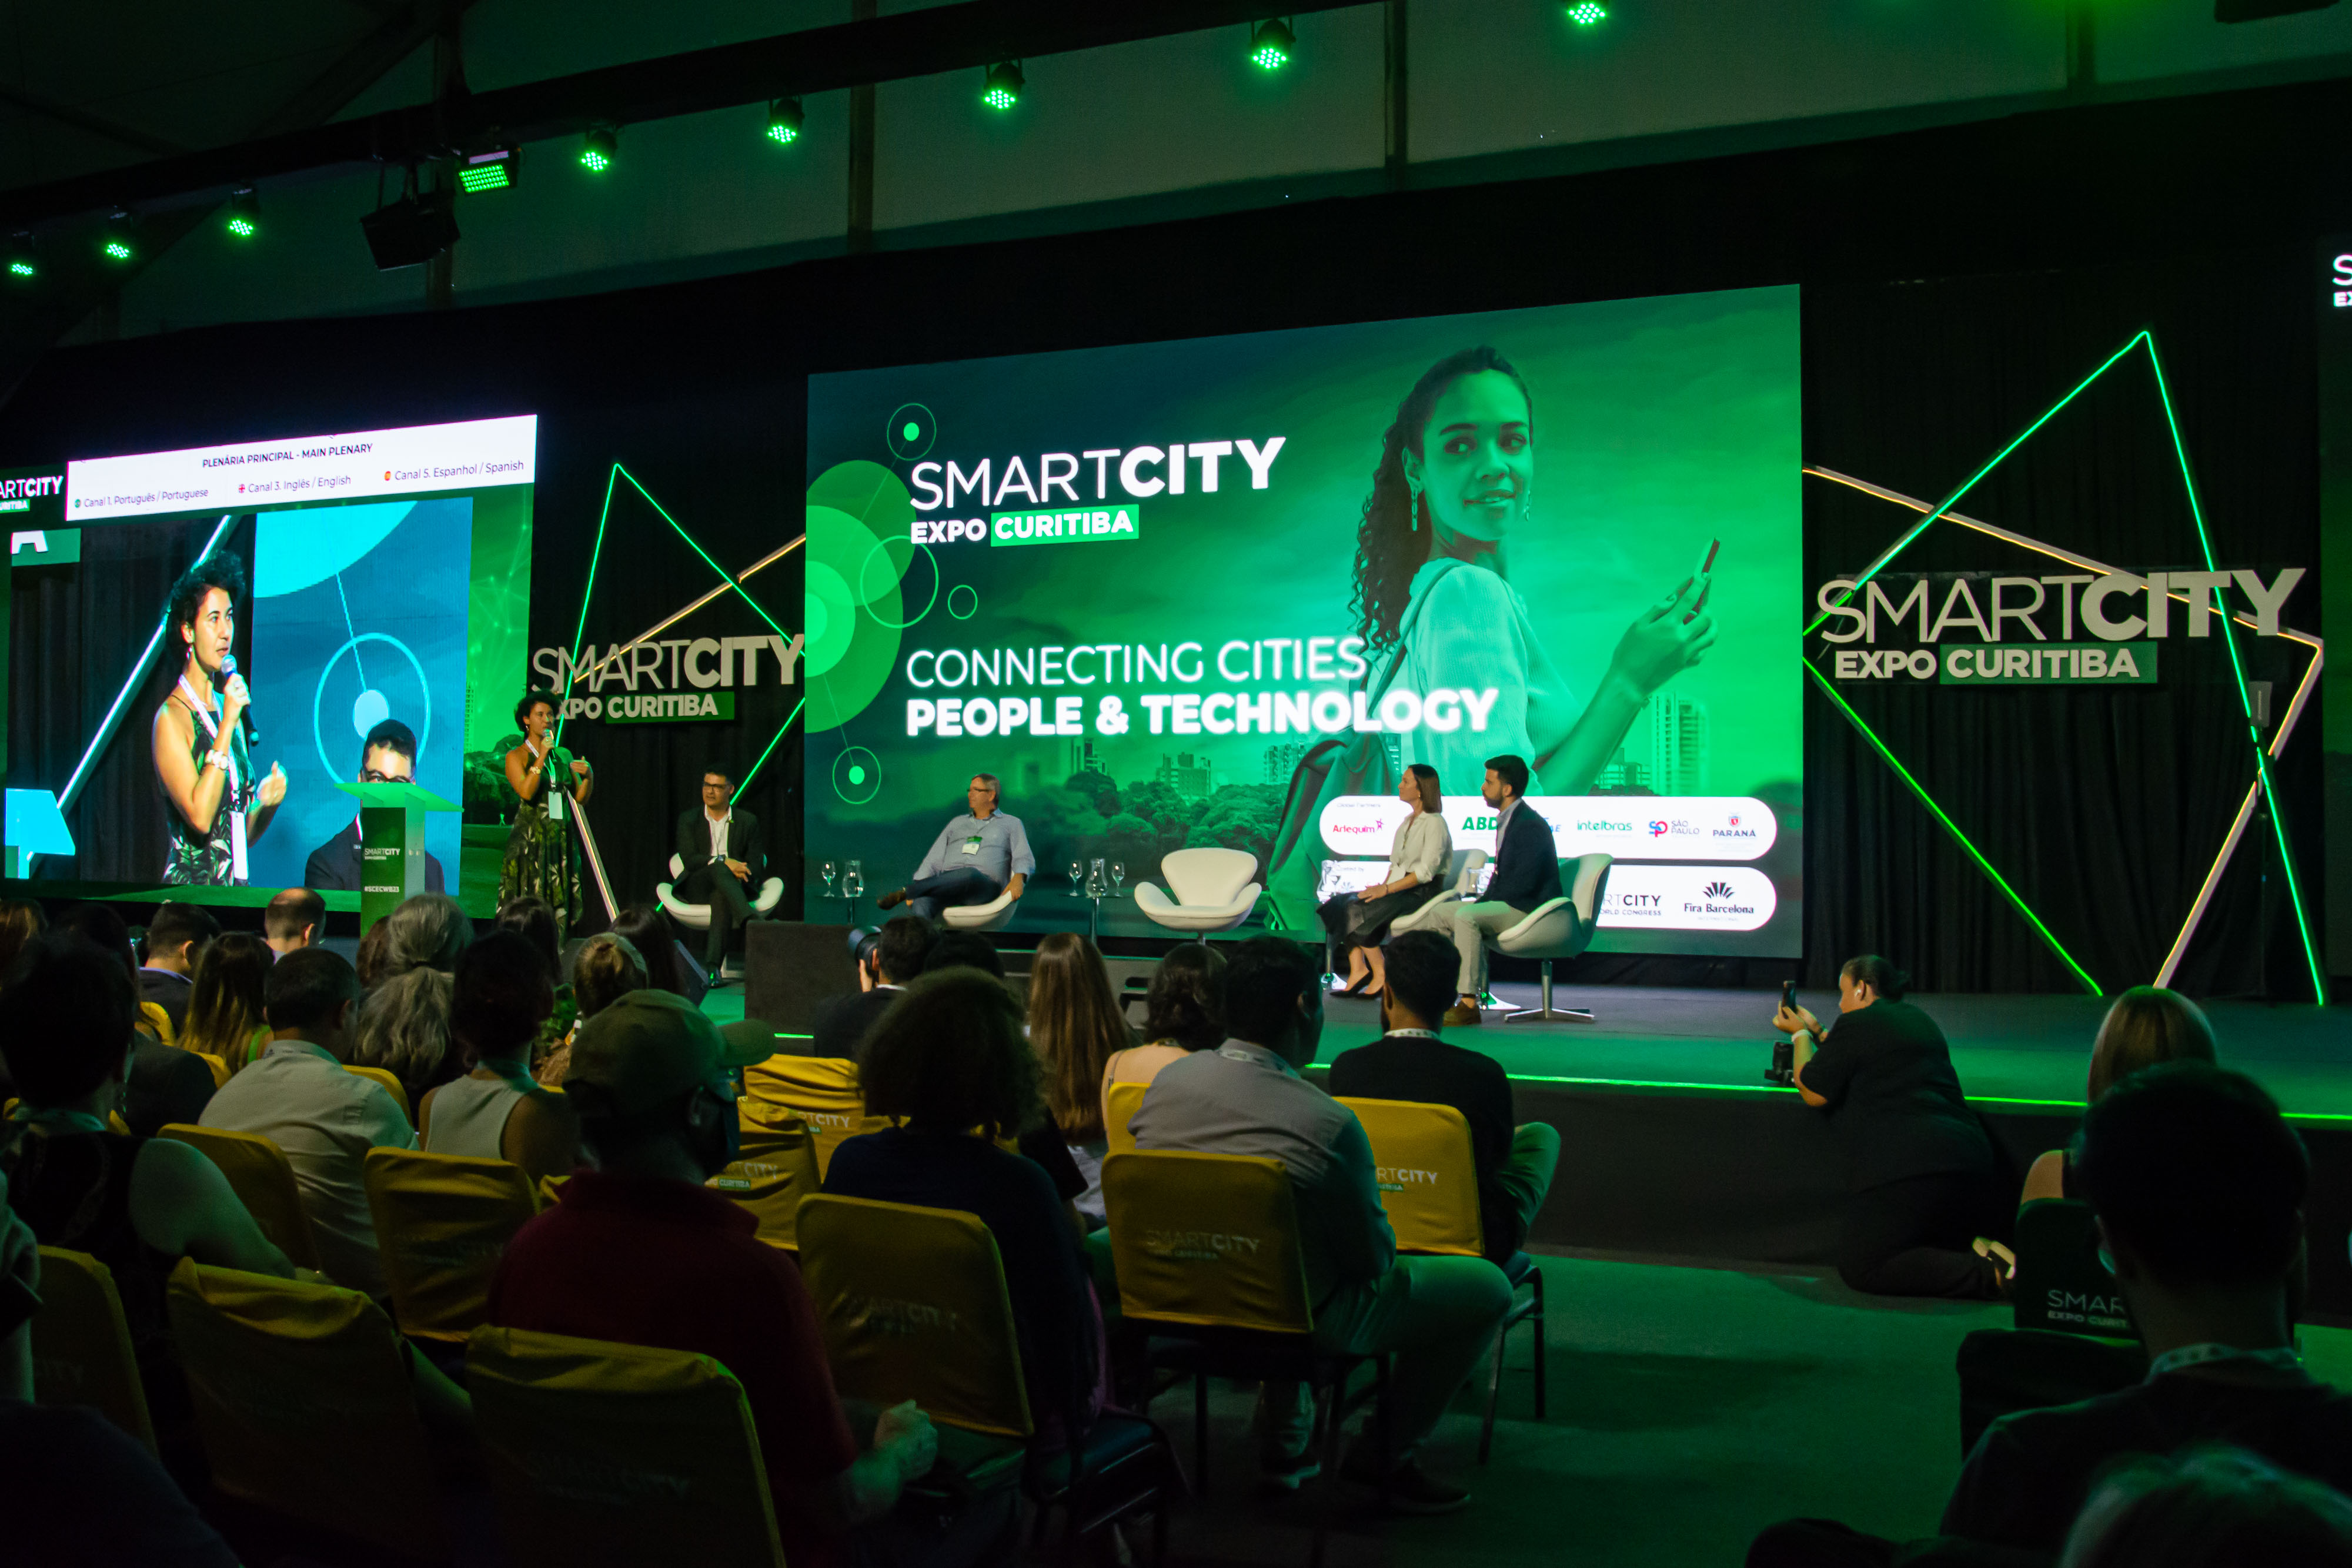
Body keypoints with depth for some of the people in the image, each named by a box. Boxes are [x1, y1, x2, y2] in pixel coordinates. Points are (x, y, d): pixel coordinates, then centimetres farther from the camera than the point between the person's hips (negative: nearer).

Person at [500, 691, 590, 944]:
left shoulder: (564, 756, 14)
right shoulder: (516, 757, 0)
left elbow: (580, 797, 13)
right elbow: (526, 792, -16)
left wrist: (588, 777, -6)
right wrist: (542, 757, -17)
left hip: (561, 840, 5)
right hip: (530, 840, -5)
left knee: (559, 907, 1)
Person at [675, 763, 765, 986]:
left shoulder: (748, 821, 11)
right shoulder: (688, 819, 10)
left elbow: (755, 864, 4)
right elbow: (688, 859, -5)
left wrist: (741, 872, -21)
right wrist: (723, 863, -21)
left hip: (733, 886, 0)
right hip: (696, 887, 0)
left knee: (721, 897, -38)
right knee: (719, 870, -36)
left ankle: (712, 965, -47)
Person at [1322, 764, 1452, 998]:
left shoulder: (1435, 823, -10)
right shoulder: (1408, 821, 18)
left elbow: (1426, 871, -18)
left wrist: (1387, 889, -21)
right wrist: (1382, 886, 1)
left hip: (1422, 893, -9)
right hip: (1399, 889, 9)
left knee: (1358, 911, -24)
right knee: (1343, 904, -10)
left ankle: (1380, 975, -17)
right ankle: (1358, 968, -19)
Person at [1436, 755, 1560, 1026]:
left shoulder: (1530, 825, -18)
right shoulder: (1507, 820, 15)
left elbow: (1524, 883, -24)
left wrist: (1486, 900, -14)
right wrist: (1484, 899, 2)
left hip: (1528, 908, -11)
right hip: (1505, 903, 11)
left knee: (1466, 917, -31)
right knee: (1440, 912, 4)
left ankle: (1469, 1005, -31)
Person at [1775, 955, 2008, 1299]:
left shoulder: (1857, 1024, -2)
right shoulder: (1917, 1019, 24)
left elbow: (1814, 1093, -1)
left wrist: (1801, 1036, 13)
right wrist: (1816, 1032, 41)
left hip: (1912, 1172, -9)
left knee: (1859, 1267, -5)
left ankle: (1990, 1275, -16)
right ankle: (1977, 1249, -4)